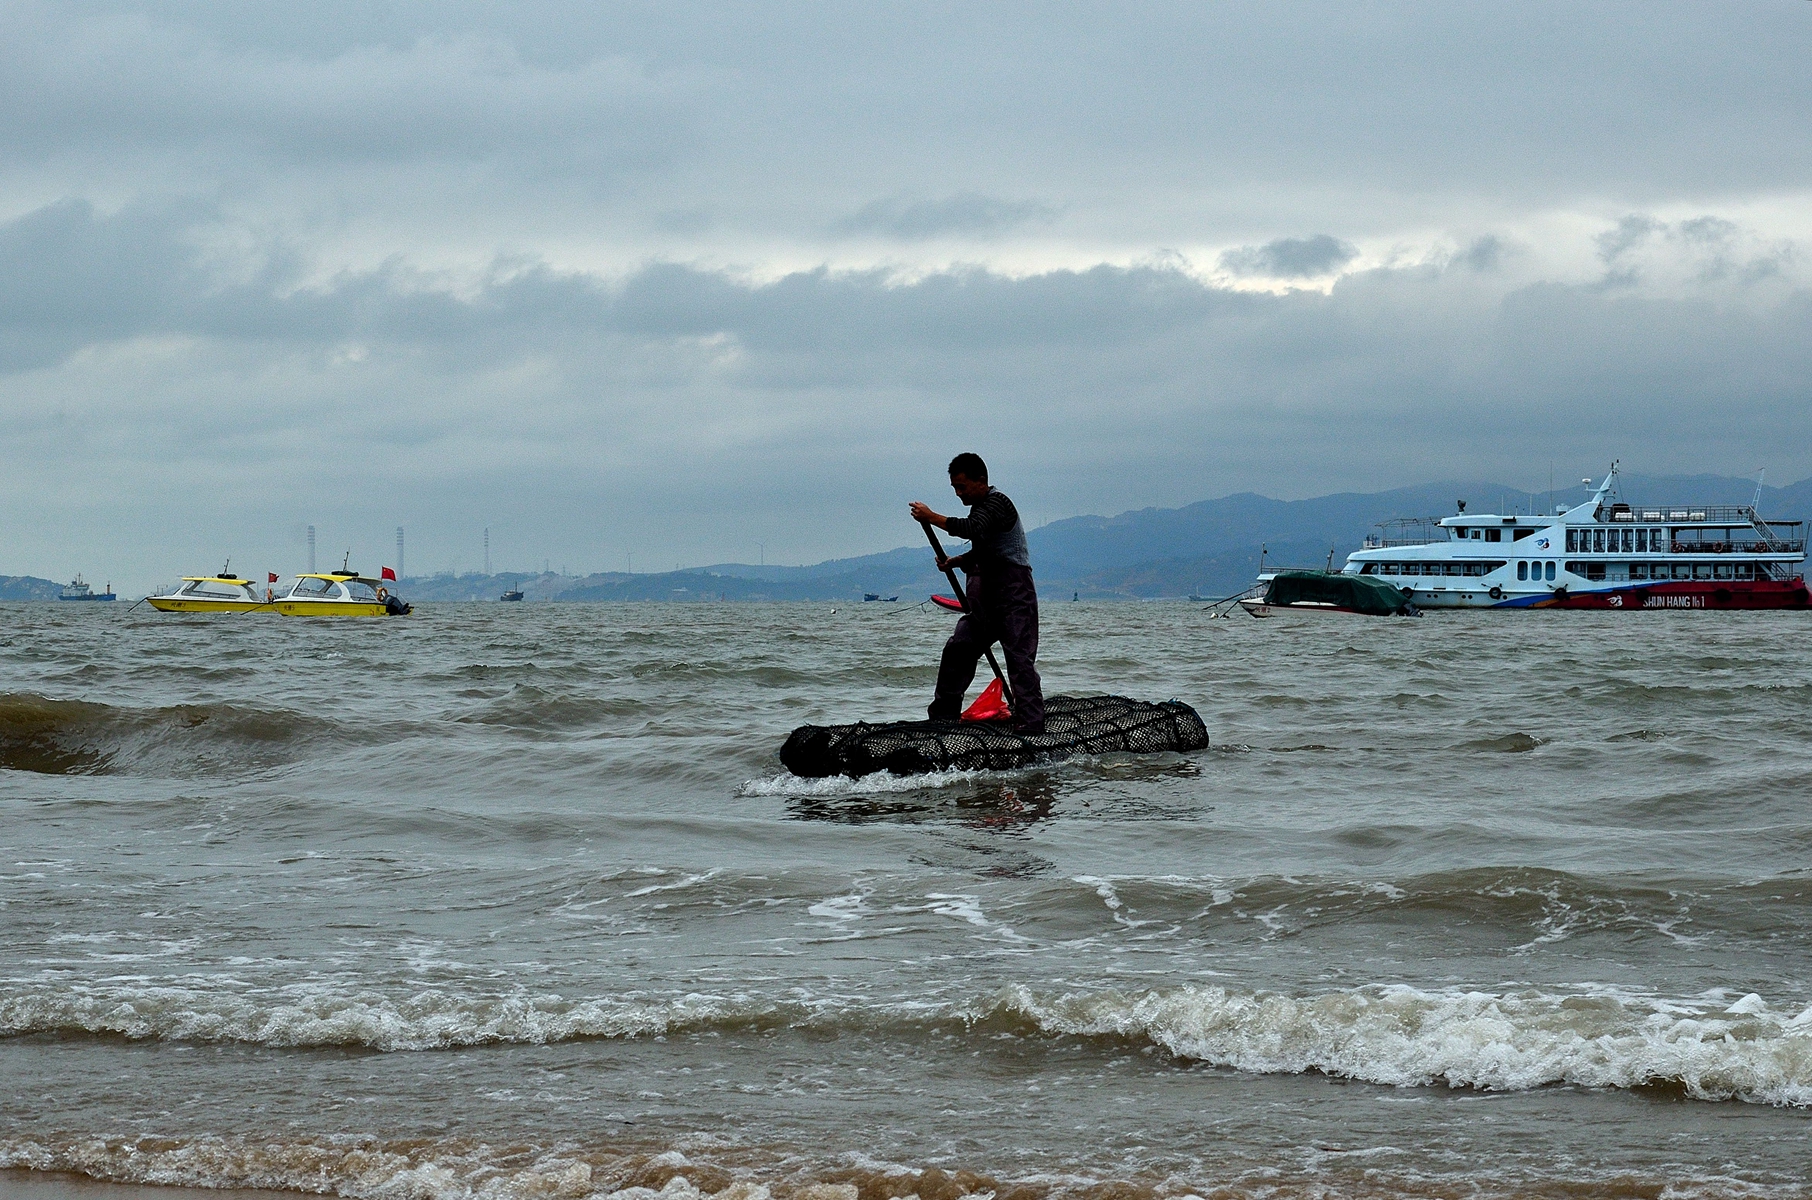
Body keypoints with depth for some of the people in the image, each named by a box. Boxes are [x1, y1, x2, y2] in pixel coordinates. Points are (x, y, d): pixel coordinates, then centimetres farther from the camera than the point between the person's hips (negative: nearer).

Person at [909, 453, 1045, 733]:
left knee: (1020, 660, -15)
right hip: (986, 599, 10)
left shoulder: (997, 502, -13)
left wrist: (931, 517, -24)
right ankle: (942, 718, 20)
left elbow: (972, 529, -32)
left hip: (1014, 597, -10)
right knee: (958, 650, 11)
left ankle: (1031, 728, -20)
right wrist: (956, 561, 12)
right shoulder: (980, 508, 17)